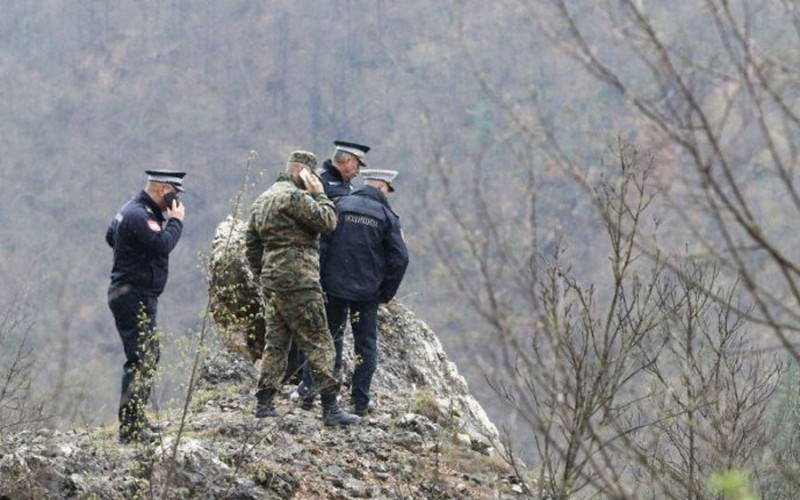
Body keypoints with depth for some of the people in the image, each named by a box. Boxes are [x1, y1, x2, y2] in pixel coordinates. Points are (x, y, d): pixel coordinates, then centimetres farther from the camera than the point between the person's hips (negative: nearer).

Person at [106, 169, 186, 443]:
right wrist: (175, 221, -10)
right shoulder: (139, 216, -19)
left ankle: (136, 420, 25)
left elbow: (110, 236, 27)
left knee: (148, 357, 18)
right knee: (141, 360, -13)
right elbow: (163, 245, -28)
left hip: (132, 295, 11)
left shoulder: (130, 210, 14)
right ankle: (130, 428, -16)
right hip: (135, 295, -11)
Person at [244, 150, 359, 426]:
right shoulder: (295, 196, -12)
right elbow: (327, 221, -17)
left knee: (276, 341, 13)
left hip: (271, 282, 9)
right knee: (318, 342, -6)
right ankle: (330, 408, -9)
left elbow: (251, 243, 20)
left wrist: (263, 274, 25)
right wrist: (319, 194, -5)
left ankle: (264, 402, 11)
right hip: (298, 281, -9)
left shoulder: (262, 200, 17)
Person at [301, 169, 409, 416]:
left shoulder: (340, 205, 1)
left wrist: (321, 277, 9)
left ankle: (308, 391, 10)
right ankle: (361, 400, 9)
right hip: (367, 291, -2)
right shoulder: (386, 216, -3)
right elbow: (399, 258, -6)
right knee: (366, 344, 8)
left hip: (334, 285, 2)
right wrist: (387, 292, 5)